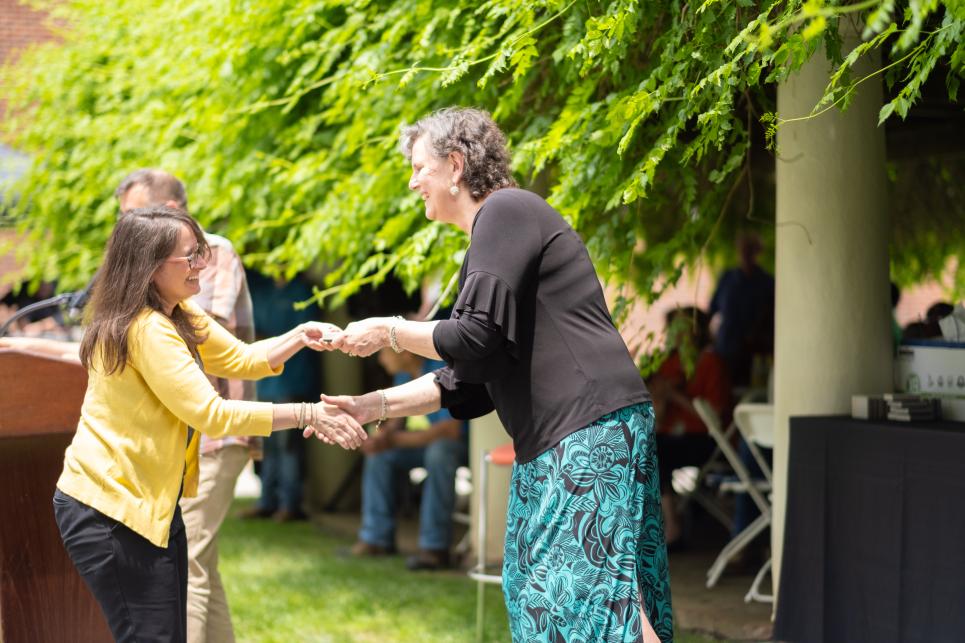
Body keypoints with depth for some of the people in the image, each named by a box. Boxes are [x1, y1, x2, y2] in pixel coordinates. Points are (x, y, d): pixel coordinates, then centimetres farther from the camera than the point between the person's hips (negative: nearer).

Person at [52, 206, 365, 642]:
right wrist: (307, 414, -24)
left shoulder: (179, 315, 9)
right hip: (109, 513, -10)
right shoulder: (145, 329, -23)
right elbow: (211, 414, -26)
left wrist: (299, 338, -3)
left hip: (152, 504, 10)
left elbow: (240, 359, 16)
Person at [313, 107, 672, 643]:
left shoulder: (505, 211, -7)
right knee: (538, 593, 8)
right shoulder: (494, 227, 23)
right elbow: (469, 381, 23)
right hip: (552, 441, 10)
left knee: (592, 585, -15)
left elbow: (479, 338, -16)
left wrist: (390, 332, -2)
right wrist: (376, 406, 18)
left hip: (593, 427, -10)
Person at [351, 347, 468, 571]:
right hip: (436, 438, 9)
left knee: (438, 451, -38)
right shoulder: (404, 374, 0)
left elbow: (451, 429, -34)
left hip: (467, 440, -9)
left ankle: (435, 548, -33)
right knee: (379, 454, -3)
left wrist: (394, 439, -32)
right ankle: (378, 538, 1)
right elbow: (398, 418, 12)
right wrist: (382, 436, -14)